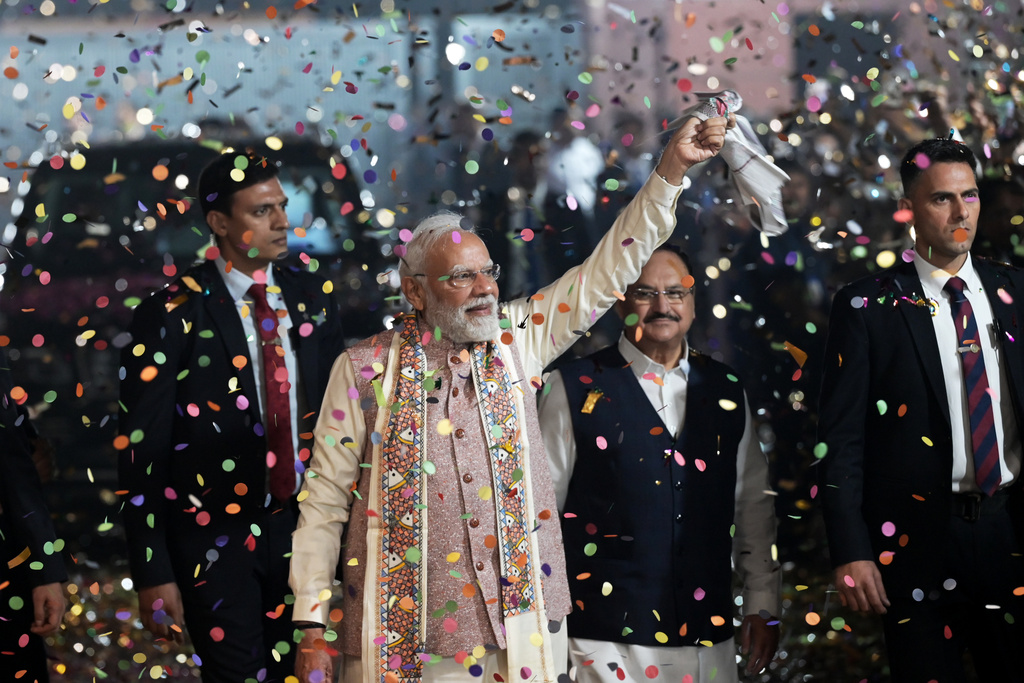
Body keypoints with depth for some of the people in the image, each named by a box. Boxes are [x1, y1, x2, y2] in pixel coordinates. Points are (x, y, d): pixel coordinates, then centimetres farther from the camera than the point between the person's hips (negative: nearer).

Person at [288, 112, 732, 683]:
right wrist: (313, 628, -5)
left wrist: (673, 169, -3)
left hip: (518, 630, 3)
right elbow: (325, 502, 0)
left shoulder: (516, 341, 7)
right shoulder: (364, 369, -1)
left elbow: (610, 268, 5)